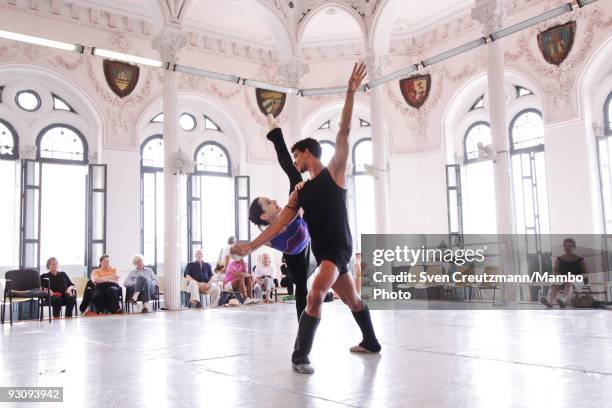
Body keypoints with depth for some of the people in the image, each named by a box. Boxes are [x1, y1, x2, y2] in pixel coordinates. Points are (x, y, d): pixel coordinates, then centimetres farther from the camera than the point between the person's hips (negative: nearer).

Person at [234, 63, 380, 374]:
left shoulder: (335, 171, -4)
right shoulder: (300, 192, 11)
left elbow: (343, 133, -14)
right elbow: (279, 224, 6)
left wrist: (350, 92, -22)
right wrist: (251, 246, -3)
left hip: (338, 247, -7)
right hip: (323, 251, 7)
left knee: (316, 295, -23)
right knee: (351, 298, 21)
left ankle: (300, 355, -17)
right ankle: (371, 343, 39)